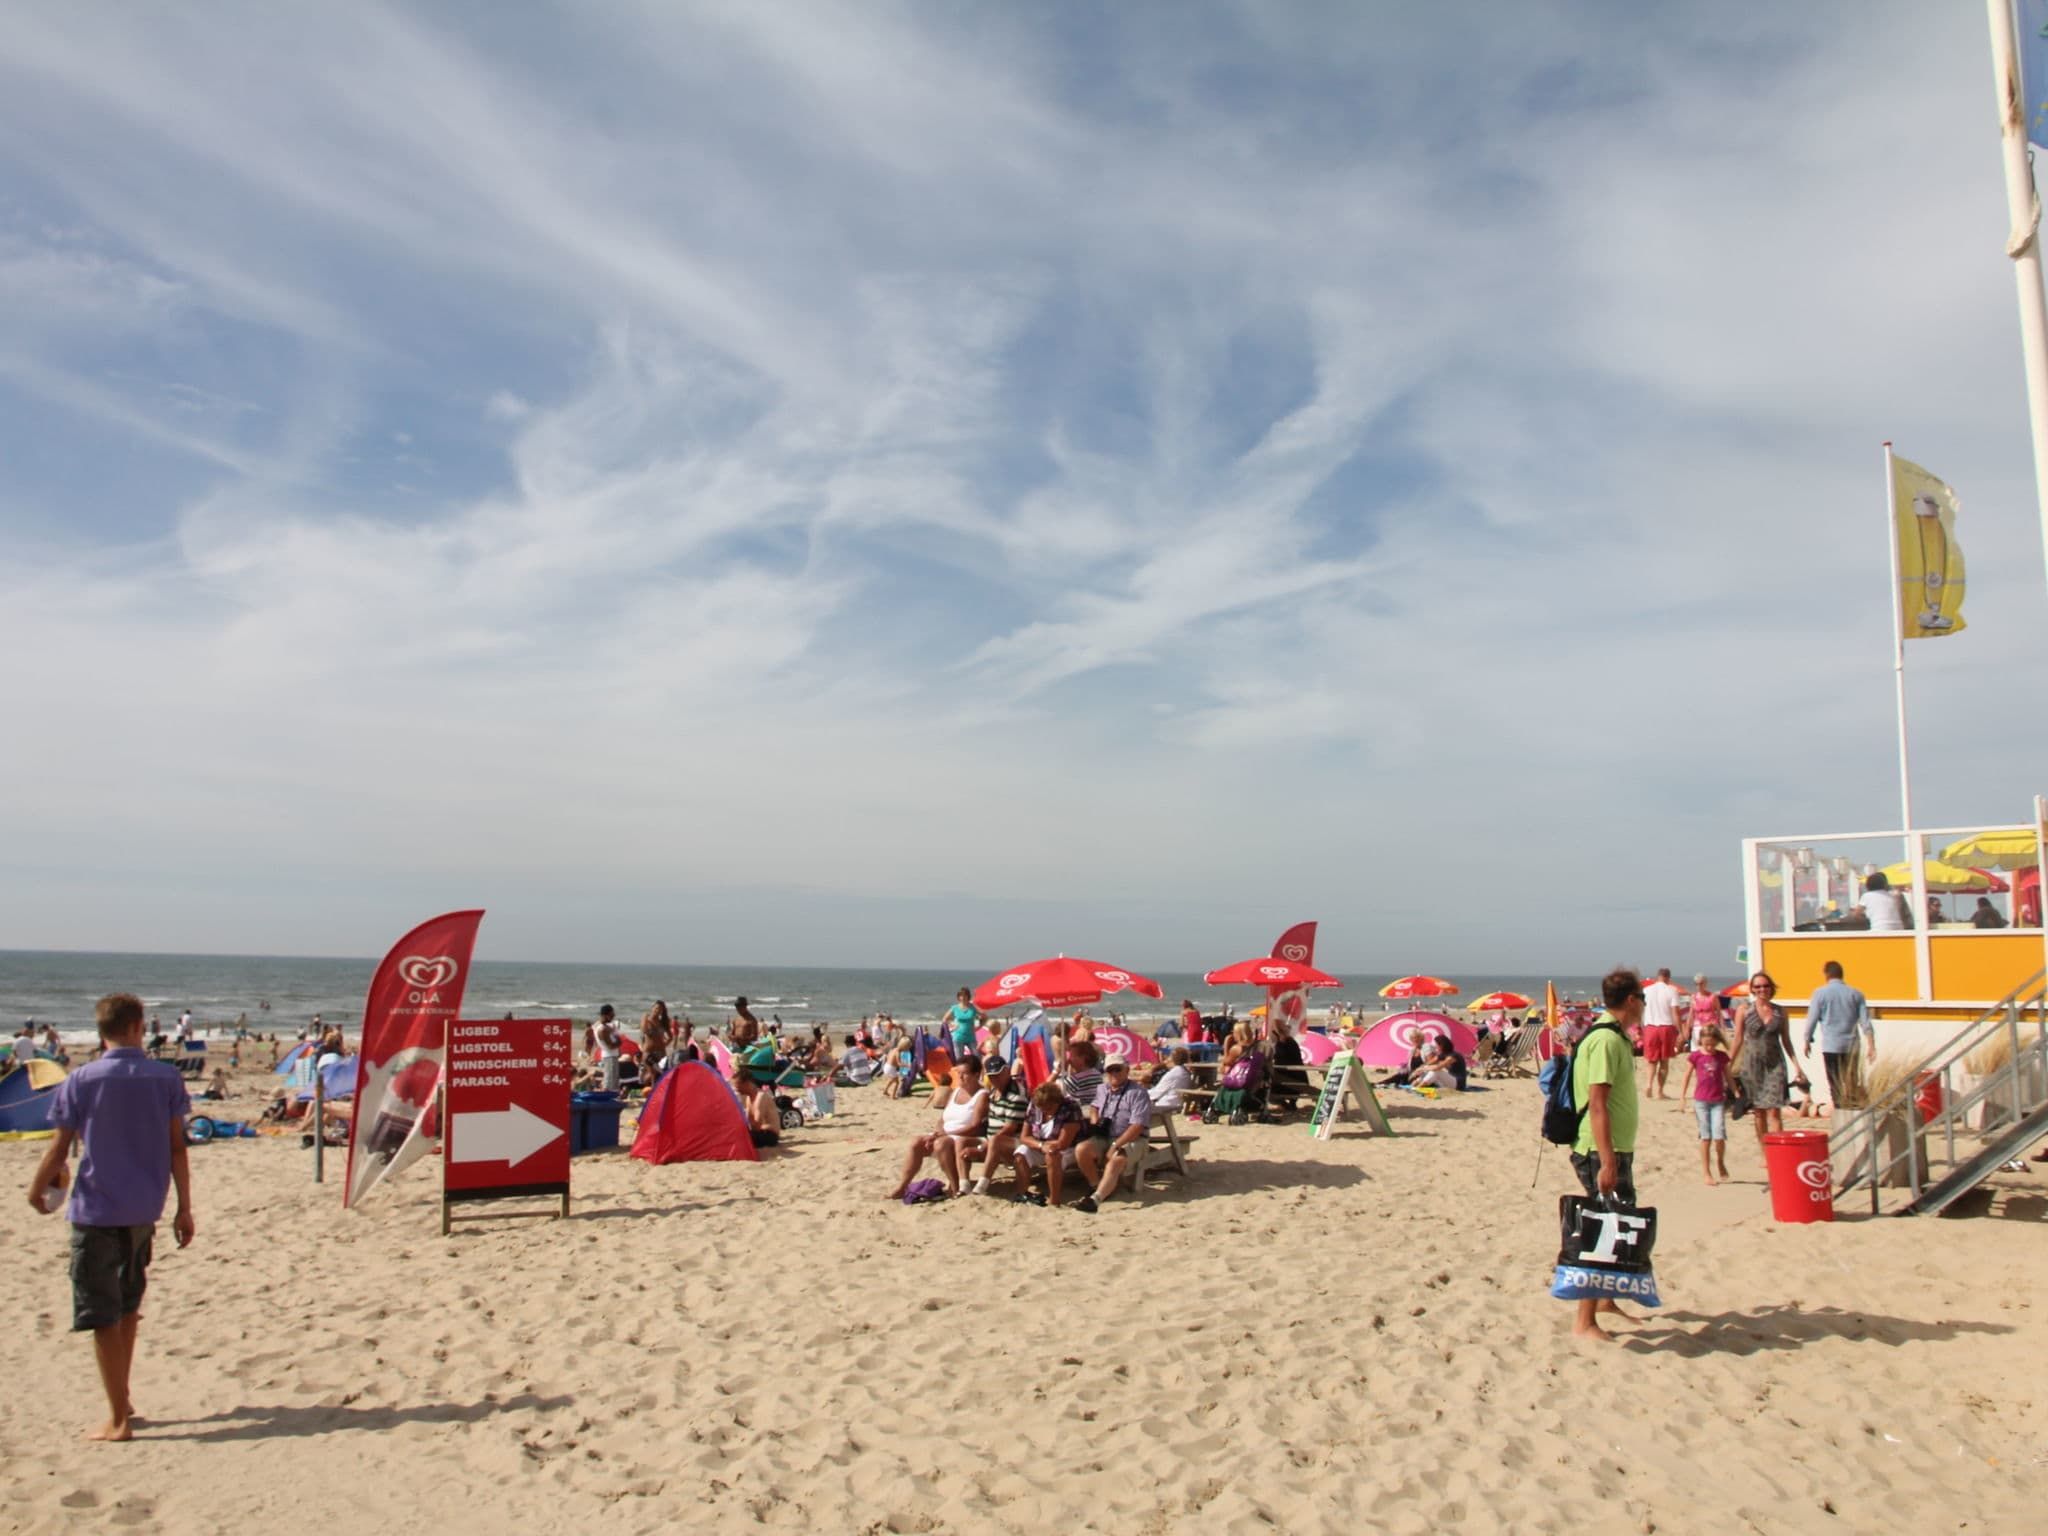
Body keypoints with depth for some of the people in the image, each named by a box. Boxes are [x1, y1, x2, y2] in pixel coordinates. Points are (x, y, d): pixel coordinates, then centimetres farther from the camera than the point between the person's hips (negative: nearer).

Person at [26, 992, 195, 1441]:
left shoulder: (81, 1081, -8)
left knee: (102, 1316, 3)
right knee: (127, 1306, 22)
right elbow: (176, 1148, -2)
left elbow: (59, 1148, -4)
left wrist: (36, 1190, 15)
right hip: (144, 1211, 3)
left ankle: (119, 1419, 5)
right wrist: (184, 1209, 4)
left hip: (96, 1210, -3)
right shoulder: (166, 1078, -3)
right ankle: (121, 1398, 32)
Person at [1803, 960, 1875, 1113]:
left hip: (1830, 1045, -3)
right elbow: (1865, 1021, 1)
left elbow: (1812, 1019, -3)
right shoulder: (1855, 994, 6)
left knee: (1836, 1084, 2)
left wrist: (1807, 1041, 8)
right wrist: (1871, 1044, 2)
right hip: (1852, 1045, 3)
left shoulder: (1820, 993, -3)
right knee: (1854, 1082, 13)